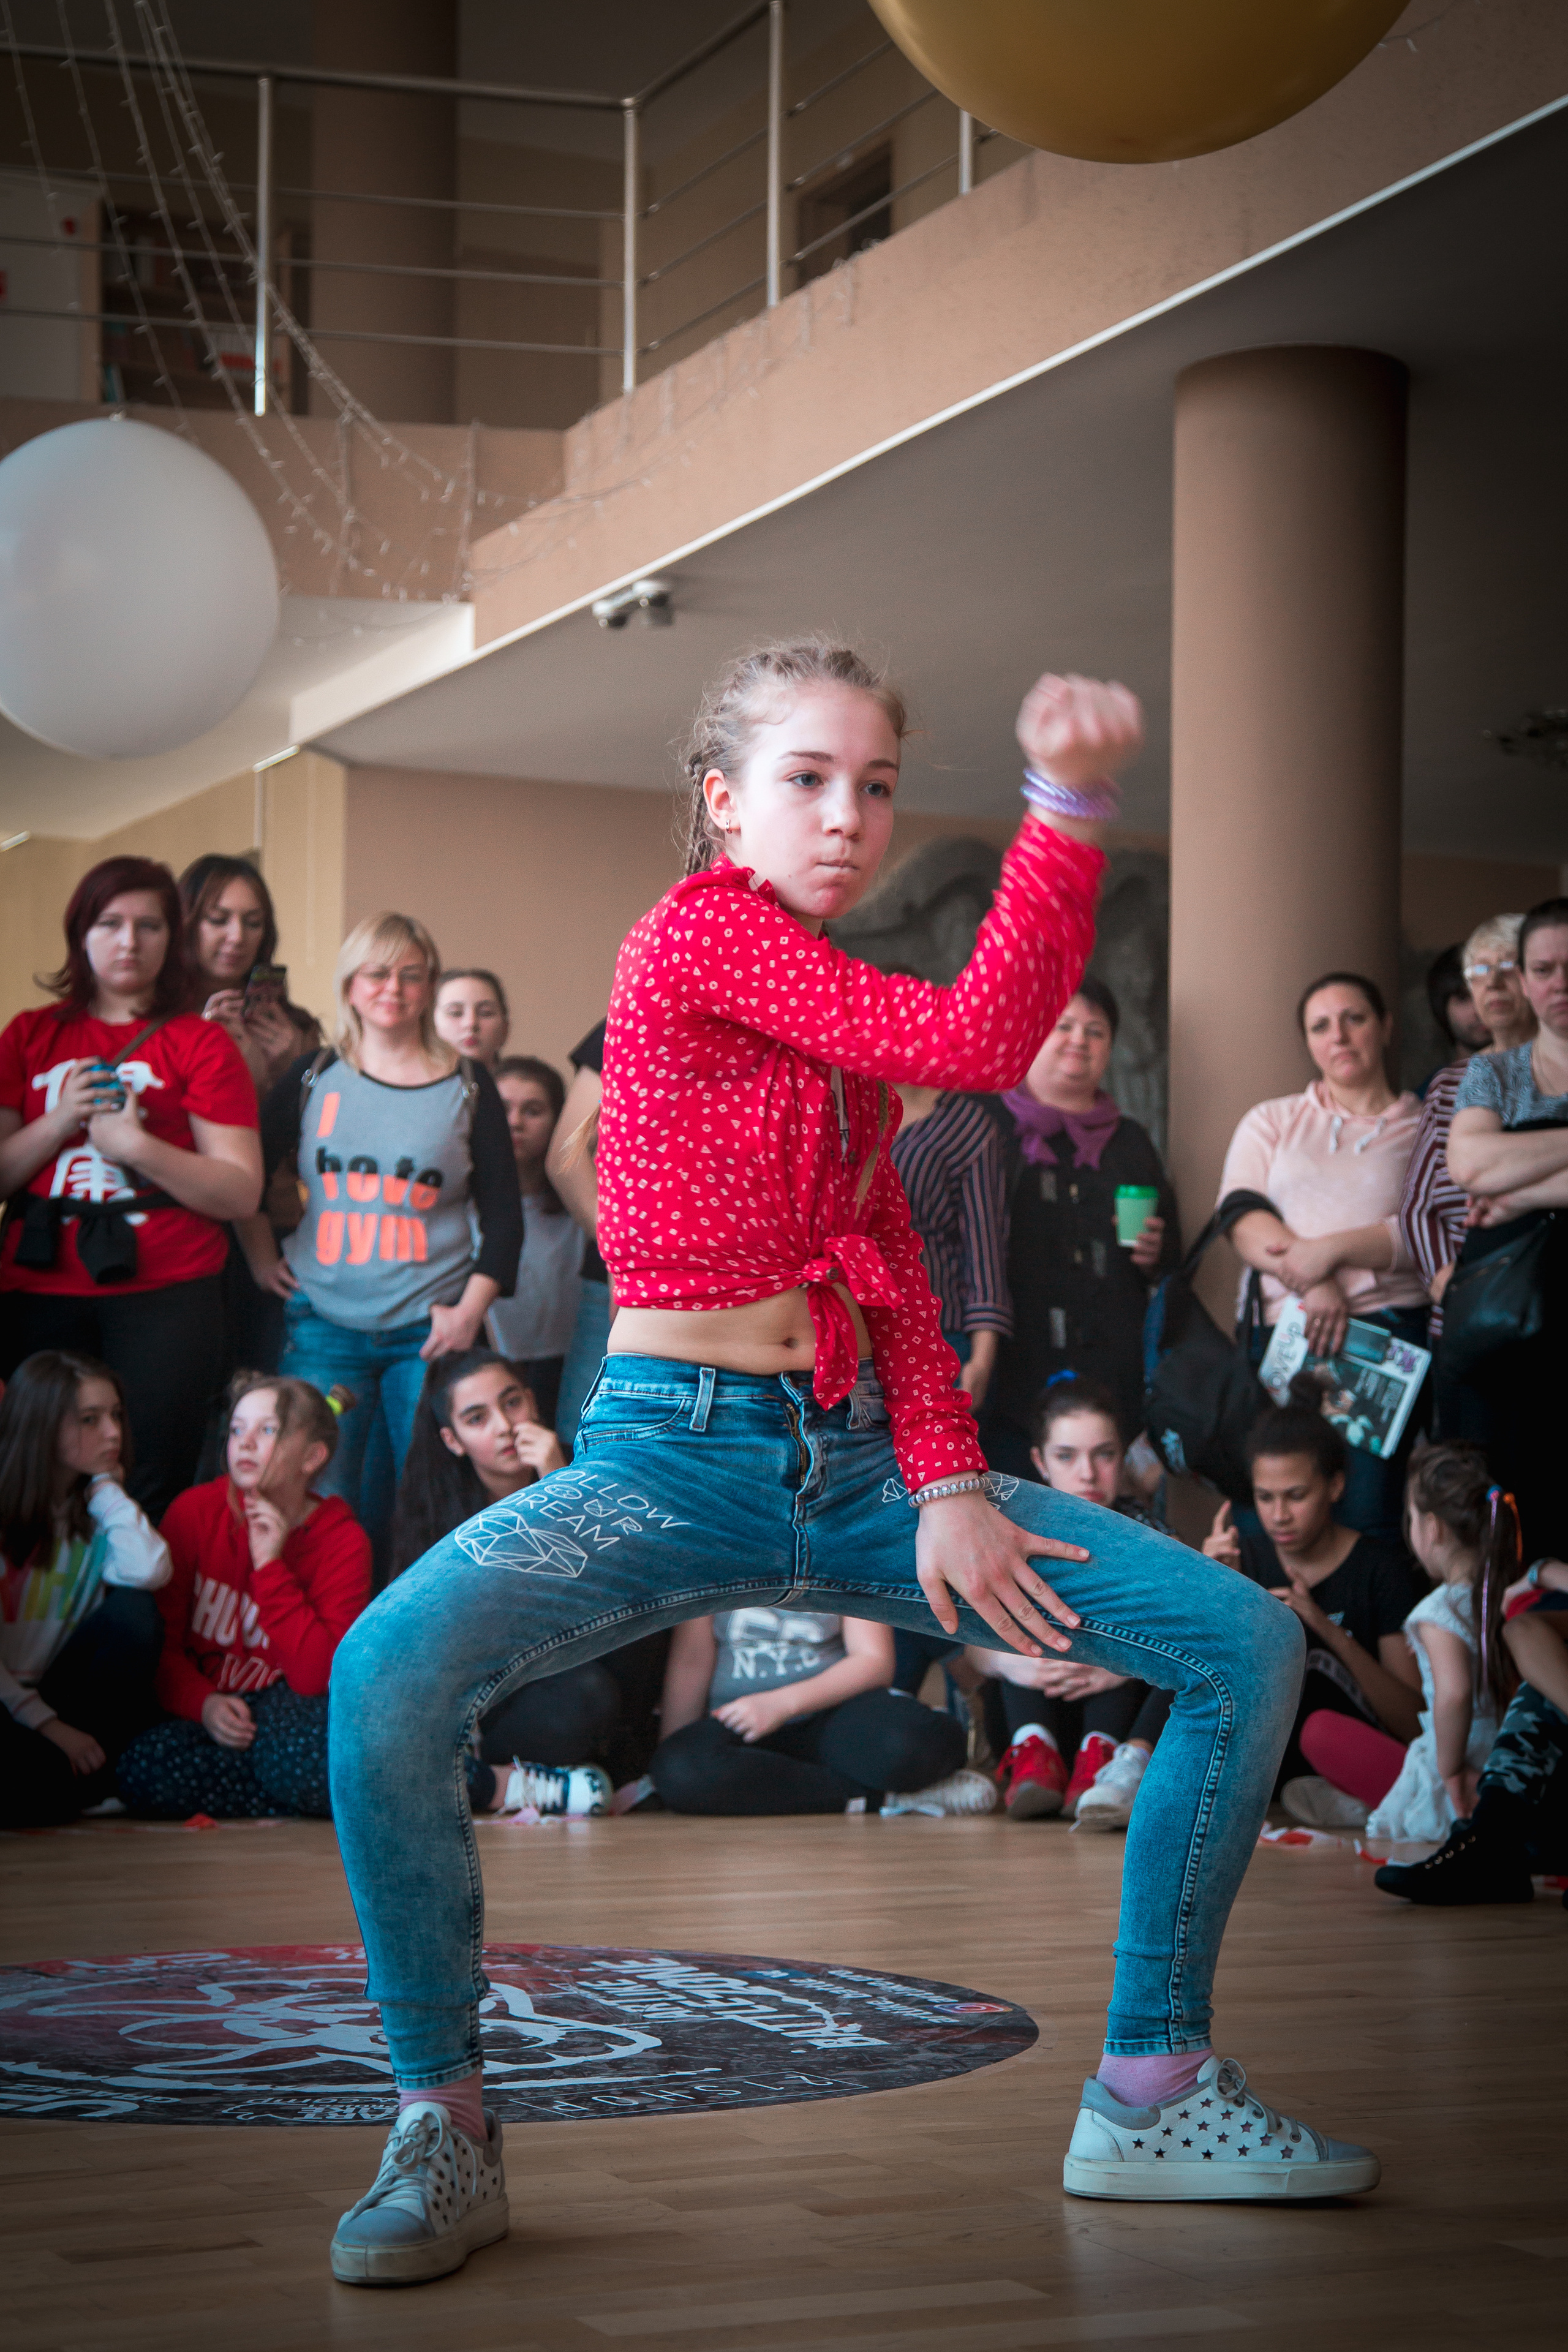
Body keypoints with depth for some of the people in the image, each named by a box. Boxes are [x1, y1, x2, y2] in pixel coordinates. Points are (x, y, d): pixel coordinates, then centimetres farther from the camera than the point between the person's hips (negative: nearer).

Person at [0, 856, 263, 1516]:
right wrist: (58, 1123, -7)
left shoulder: (200, 1042, 6)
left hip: (165, 1296, -2)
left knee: (148, 1501, -9)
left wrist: (137, 1145, -11)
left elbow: (241, 1193, -1)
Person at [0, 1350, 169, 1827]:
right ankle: (93, 1785, -5)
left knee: (135, 1611, -22)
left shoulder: (98, 1510, 4)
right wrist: (48, 1725, -19)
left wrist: (106, 1489, -9)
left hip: (65, 1693, 5)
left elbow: (149, 1572, -22)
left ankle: (103, 1764, -10)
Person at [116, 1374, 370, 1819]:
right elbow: (161, 1641, 0)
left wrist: (270, 1564, -19)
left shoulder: (344, 1542, -7)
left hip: (284, 1713, -3)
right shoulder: (193, 1512, -2)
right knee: (144, 1770, -31)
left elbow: (316, 1677, -18)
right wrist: (204, 1703, -20)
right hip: (203, 1712, 3)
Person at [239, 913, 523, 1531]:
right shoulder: (314, 1080, 9)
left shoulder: (468, 1087, 6)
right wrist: (261, 1255, 8)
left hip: (430, 1331, -1)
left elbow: (504, 1213, 4)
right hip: (323, 1325, 1)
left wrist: (471, 1309, -6)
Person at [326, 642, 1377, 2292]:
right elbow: (982, 1041, -19)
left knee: (1249, 1641, -4)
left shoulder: (853, 1018, 16)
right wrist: (1068, 803, -24)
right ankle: (443, 2123, -15)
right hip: (676, 1455, -7)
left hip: (860, 1462, 7)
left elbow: (894, 1271, 9)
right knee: (391, 1672, -35)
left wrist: (945, 1485, -4)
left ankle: (1150, 2092, 5)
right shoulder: (700, 933, -8)